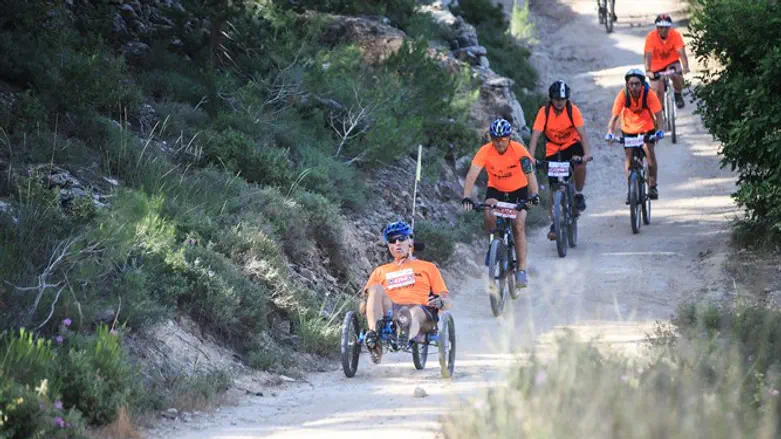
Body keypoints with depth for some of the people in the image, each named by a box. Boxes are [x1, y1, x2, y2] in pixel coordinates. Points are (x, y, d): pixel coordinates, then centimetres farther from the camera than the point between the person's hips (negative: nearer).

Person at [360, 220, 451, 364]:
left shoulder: (428, 268, 28)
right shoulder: (380, 271, 33)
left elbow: (447, 302, 19)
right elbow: (367, 296, 22)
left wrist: (439, 302, -7)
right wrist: (364, 304, -5)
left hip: (420, 309, -2)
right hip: (388, 311, 2)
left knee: (415, 312, -40)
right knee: (375, 288, -28)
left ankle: (405, 335, -80)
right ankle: (373, 334, -50)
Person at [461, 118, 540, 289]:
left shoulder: (518, 150, -24)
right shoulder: (485, 151, -23)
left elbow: (530, 174, -31)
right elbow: (472, 175, -31)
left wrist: (534, 195, -49)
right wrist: (466, 198, -47)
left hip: (518, 190, -1)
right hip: (495, 189, 1)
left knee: (519, 226, -15)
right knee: (489, 213, -30)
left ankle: (521, 270, -11)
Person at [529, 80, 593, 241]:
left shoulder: (573, 110, -19)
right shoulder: (544, 112, -19)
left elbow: (582, 132, -27)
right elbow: (535, 135, -24)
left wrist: (587, 153, -42)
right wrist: (530, 158, -36)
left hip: (572, 144, -1)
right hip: (553, 149, 1)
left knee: (580, 164, -34)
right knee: (554, 187, -4)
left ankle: (578, 194, -9)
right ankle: (554, 223, 8)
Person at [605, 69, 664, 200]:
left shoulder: (649, 94, -25)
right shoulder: (623, 95, -23)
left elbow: (658, 114, -27)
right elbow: (615, 115, -24)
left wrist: (659, 130, -43)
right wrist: (610, 132, -39)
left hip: (647, 127, -1)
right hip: (629, 128, 1)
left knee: (649, 150, -19)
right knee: (629, 155, -6)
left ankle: (652, 186, -6)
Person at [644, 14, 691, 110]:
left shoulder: (675, 35, -21)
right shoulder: (651, 36, -24)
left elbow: (681, 52, -30)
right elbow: (648, 55, -32)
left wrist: (685, 67, -47)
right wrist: (648, 71, -47)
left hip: (672, 62, 0)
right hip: (657, 66, 0)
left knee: (678, 76, -30)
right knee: (658, 92, -7)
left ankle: (678, 95, 1)